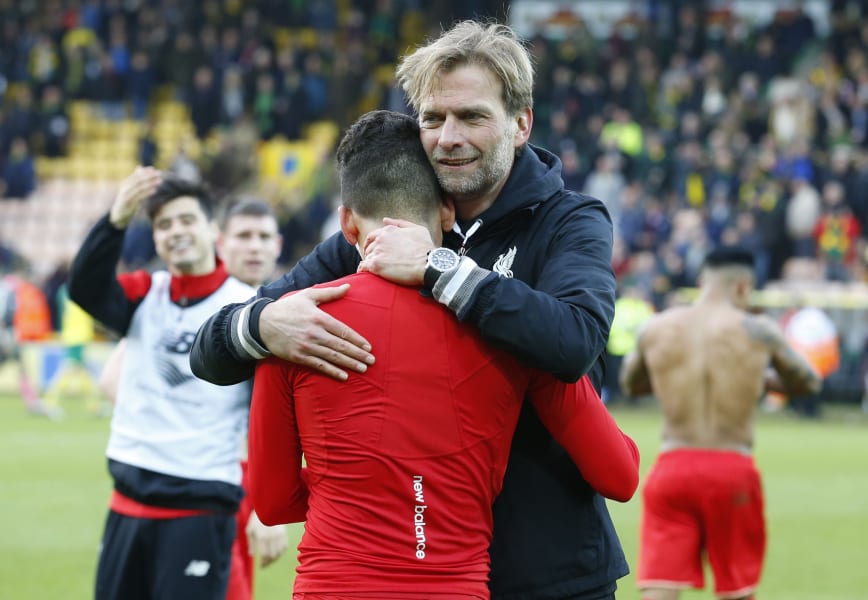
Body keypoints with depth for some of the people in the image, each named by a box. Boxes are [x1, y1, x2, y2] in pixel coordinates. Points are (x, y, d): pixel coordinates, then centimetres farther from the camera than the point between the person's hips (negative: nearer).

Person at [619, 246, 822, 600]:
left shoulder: (656, 329, 4)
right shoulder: (758, 331, -2)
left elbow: (630, 384, 23)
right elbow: (809, 382, 14)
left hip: (672, 465, 1)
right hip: (732, 468, -1)